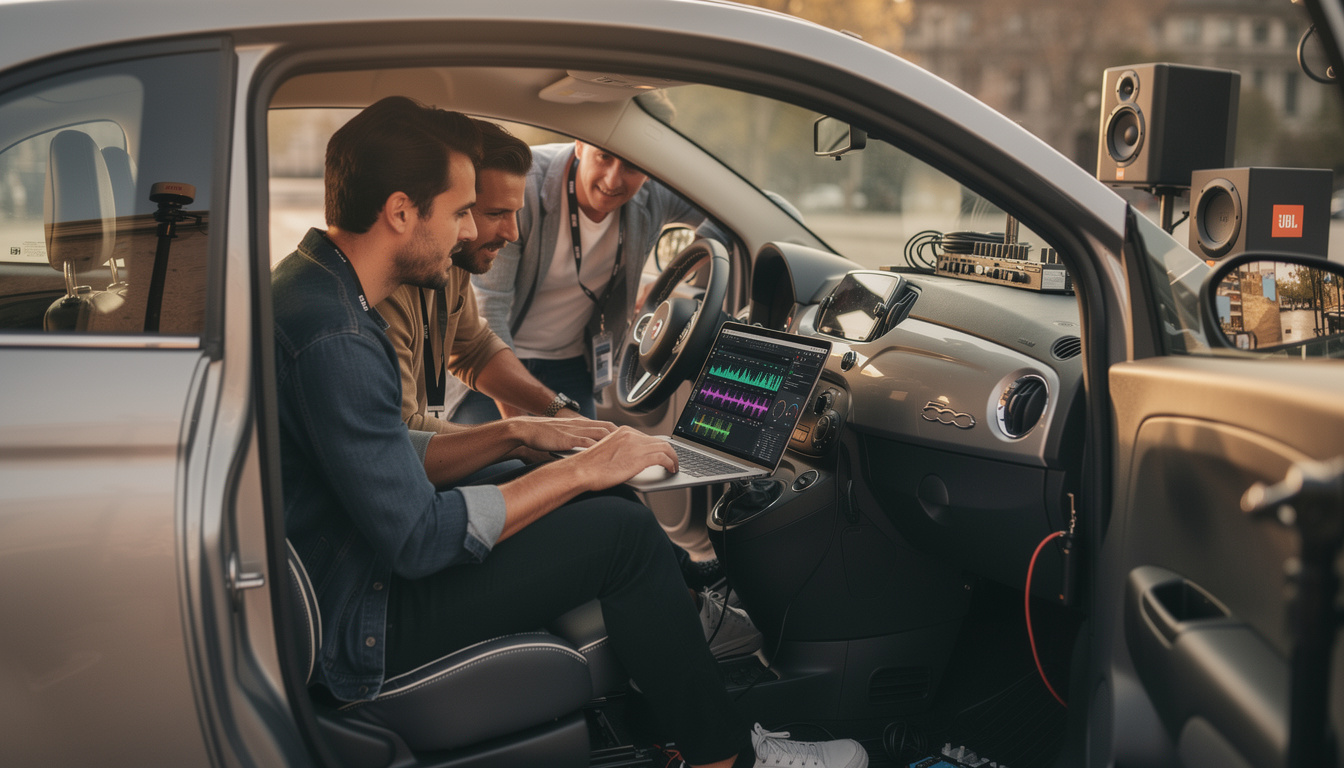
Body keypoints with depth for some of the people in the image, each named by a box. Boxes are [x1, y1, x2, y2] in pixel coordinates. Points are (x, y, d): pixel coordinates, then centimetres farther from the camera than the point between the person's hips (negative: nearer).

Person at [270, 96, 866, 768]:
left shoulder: (310, 285, 7)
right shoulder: (336, 341, -26)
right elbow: (417, 540, -26)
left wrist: (517, 434, 5)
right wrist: (578, 471, -17)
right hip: (356, 627, -10)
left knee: (600, 502, 12)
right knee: (622, 532, -12)